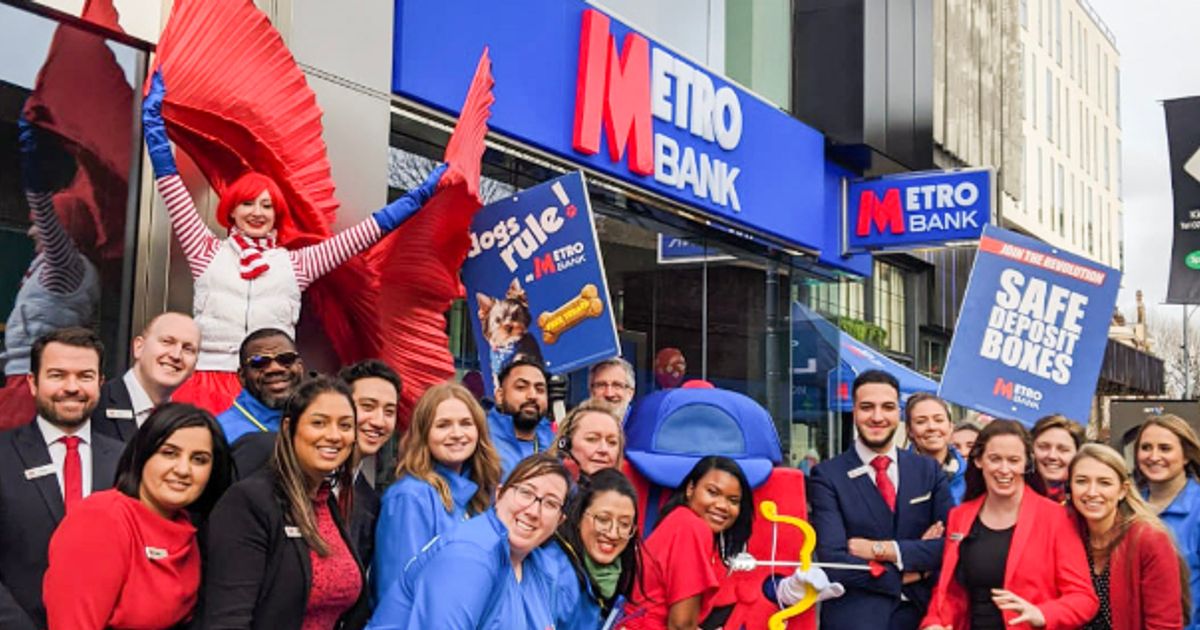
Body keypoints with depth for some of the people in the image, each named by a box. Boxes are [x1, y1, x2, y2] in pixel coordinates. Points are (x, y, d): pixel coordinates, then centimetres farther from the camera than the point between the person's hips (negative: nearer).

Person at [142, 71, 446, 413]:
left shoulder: (295, 263, 16)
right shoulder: (209, 252, 15)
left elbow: (368, 231, 19)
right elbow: (169, 183, 16)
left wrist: (419, 195, 21)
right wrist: (153, 115, 16)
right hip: (209, 382, -1)